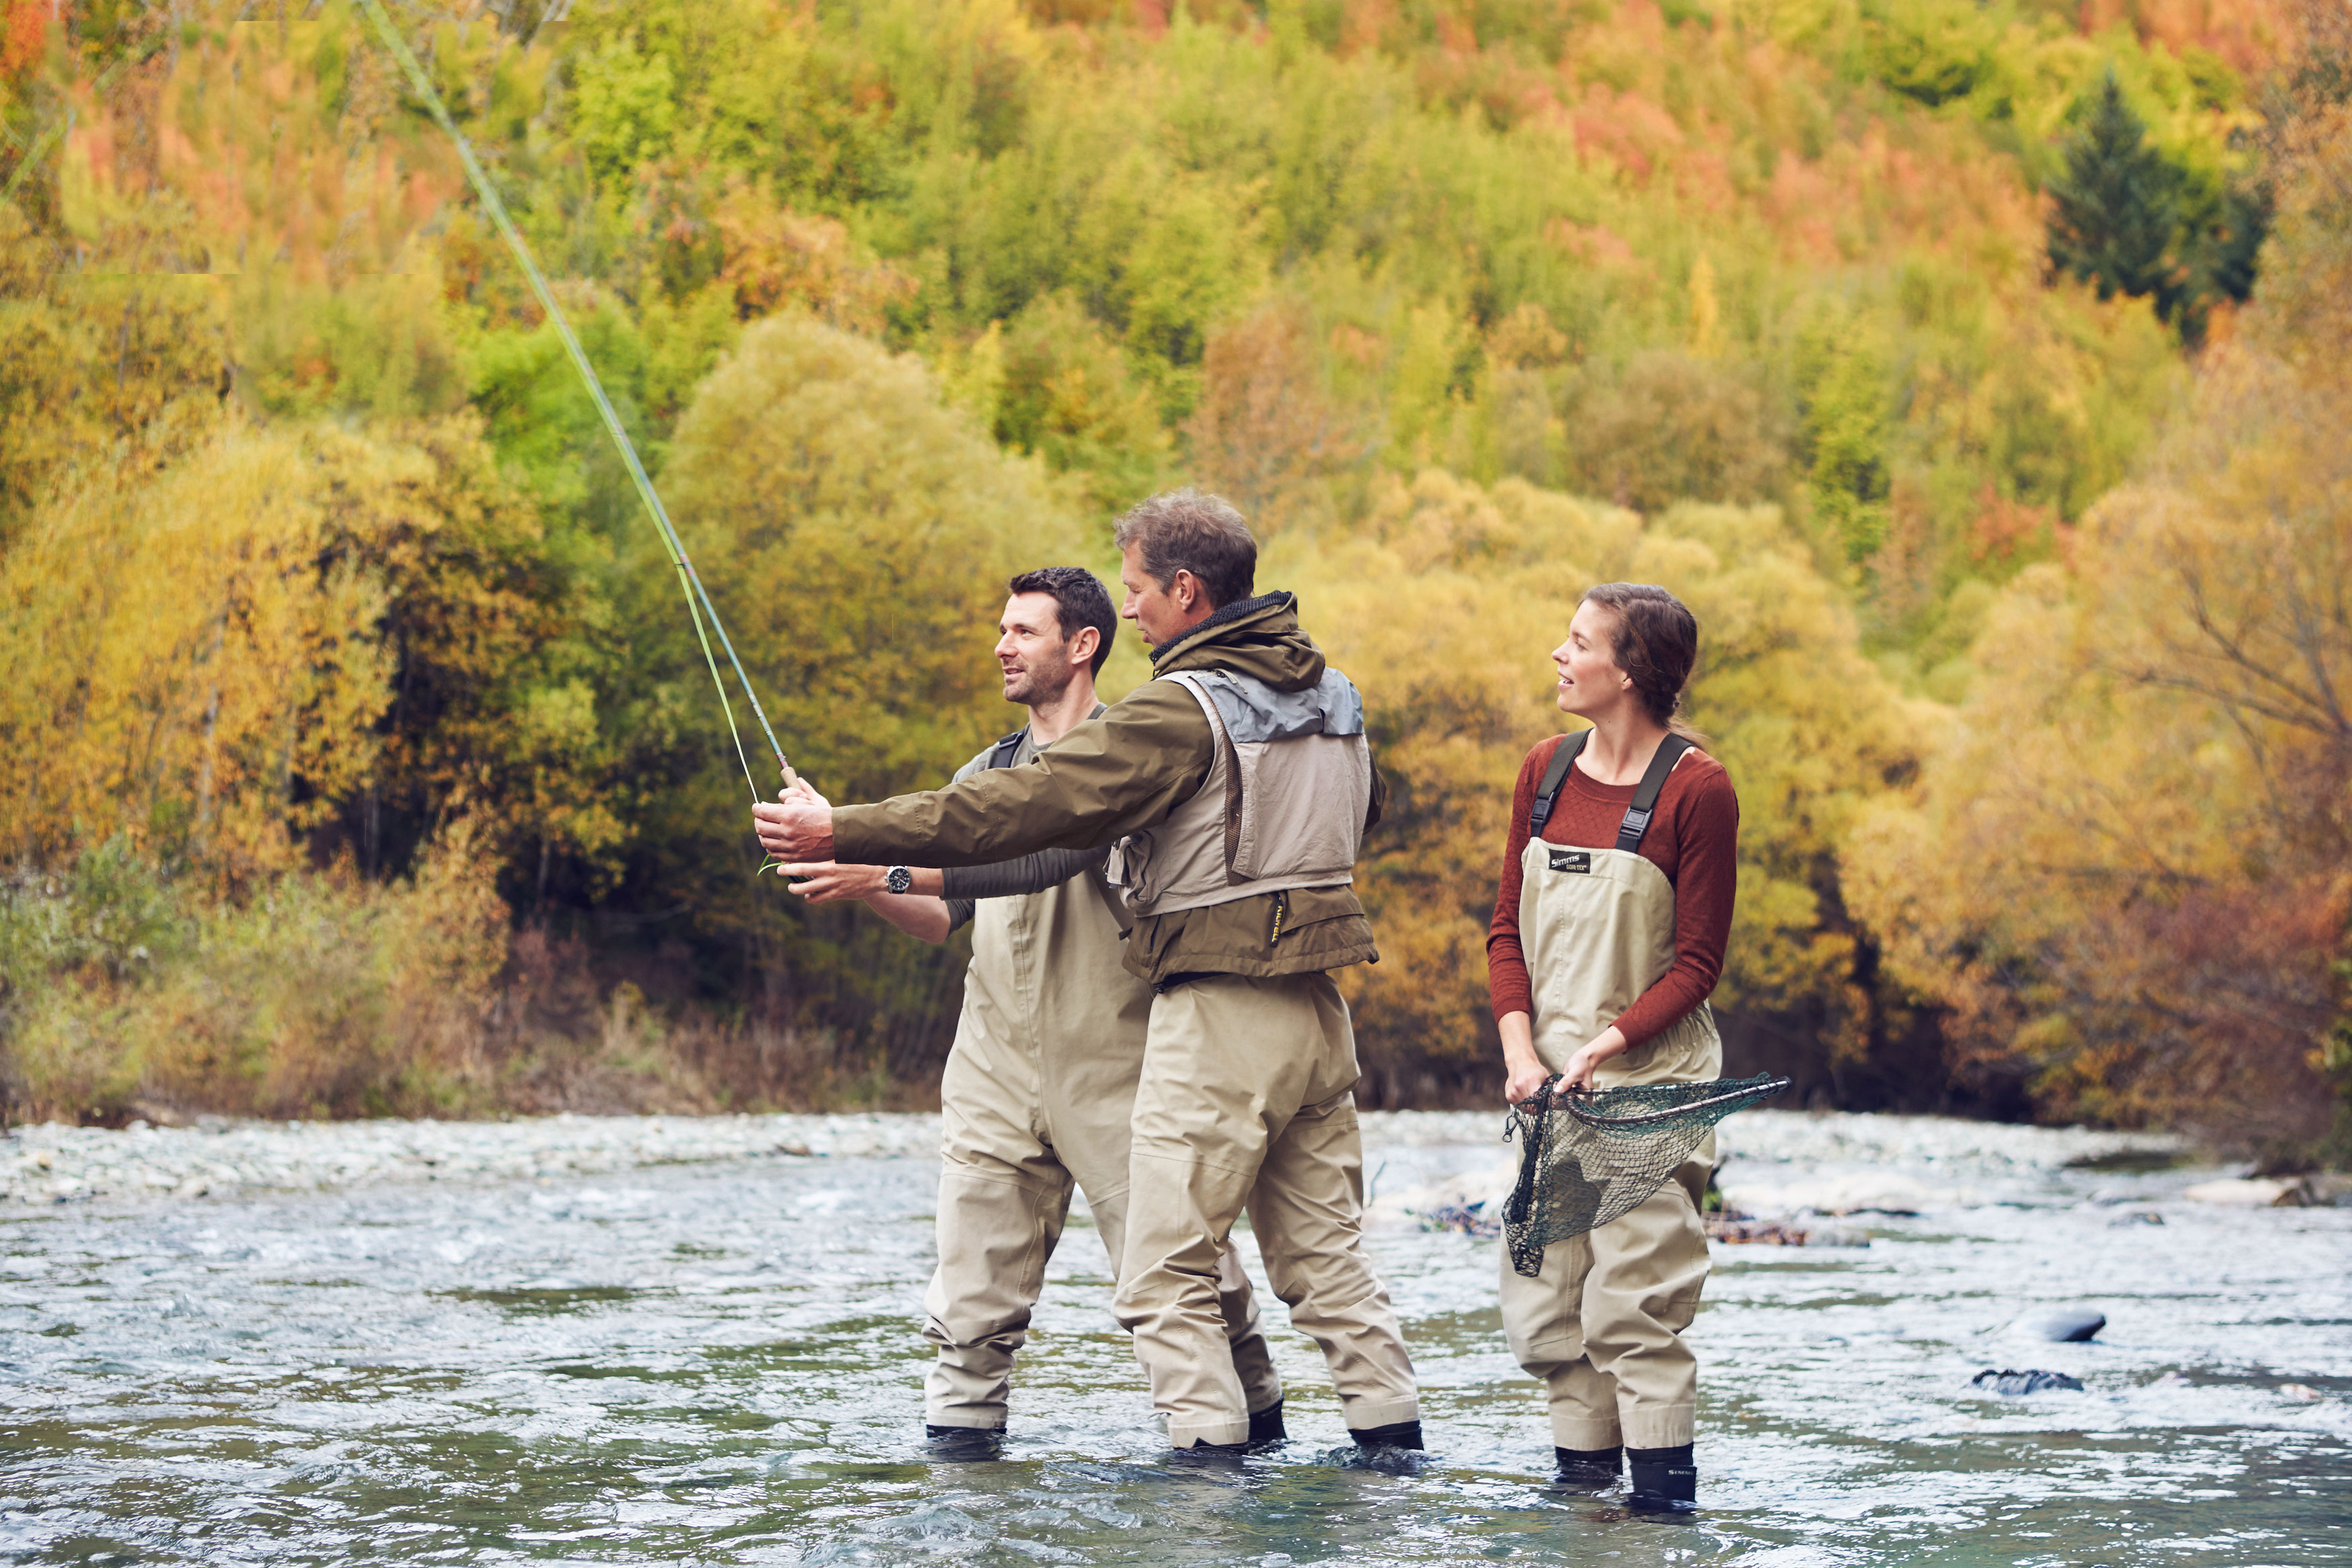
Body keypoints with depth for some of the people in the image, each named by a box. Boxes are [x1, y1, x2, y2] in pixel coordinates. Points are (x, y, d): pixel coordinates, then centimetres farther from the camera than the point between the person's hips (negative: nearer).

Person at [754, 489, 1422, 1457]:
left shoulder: (1182, 710, -14)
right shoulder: (1335, 695, 10)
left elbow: (1023, 806, -18)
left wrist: (842, 836, -15)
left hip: (1216, 1013, -8)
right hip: (1318, 1010, 8)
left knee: (1166, 1272, -3)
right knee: (1326, 1252, 14)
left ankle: (1211, 1457, -9)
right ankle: (1393, 1441, 12)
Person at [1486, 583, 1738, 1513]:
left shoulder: (1695, 789, -9)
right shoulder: (1545, 772, 9)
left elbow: (1697, 962, -7)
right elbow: (1508, 928, 10)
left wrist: (1607, 1046, -17)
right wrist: (1521, 1052, -5)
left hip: (1650, 1079, -6)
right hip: (1550, 1081, 6)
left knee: (1634, 1305, -9)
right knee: (1541, 1305, 6)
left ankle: (1664, 1500, -4)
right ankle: (1581, 1478, 16)